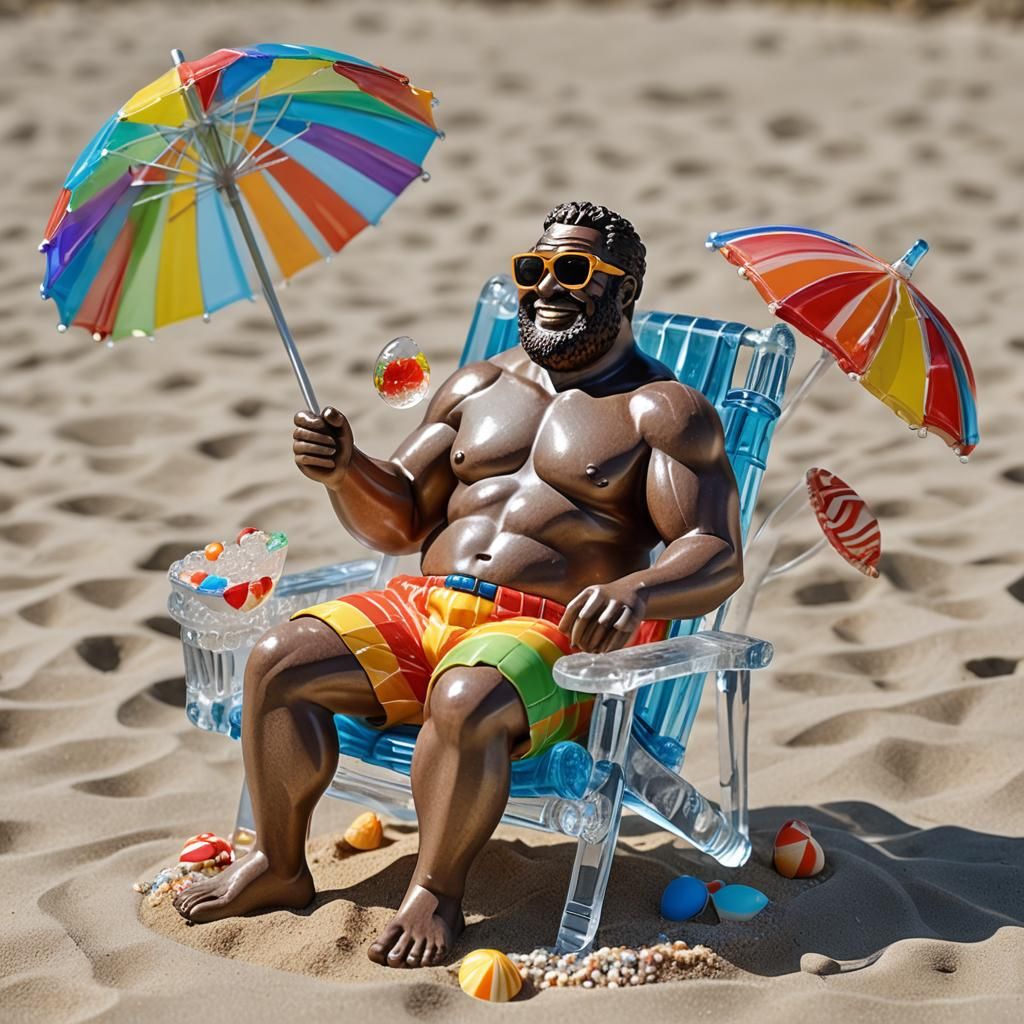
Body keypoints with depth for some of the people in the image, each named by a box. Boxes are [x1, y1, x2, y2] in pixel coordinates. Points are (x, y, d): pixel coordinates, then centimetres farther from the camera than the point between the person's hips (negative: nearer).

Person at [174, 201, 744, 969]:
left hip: (554, 638, -6)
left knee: (466, 702, -38)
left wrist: (635, 592, -31)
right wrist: (346, 472, -2)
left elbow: (717, 559, -10)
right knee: (279, 661, -16)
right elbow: (398, 523, 21)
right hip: (426, 608, 6)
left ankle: (438, 893, -19)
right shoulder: (478, 388, 20)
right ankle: (277, 864, -2)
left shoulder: (664, 412, 1)